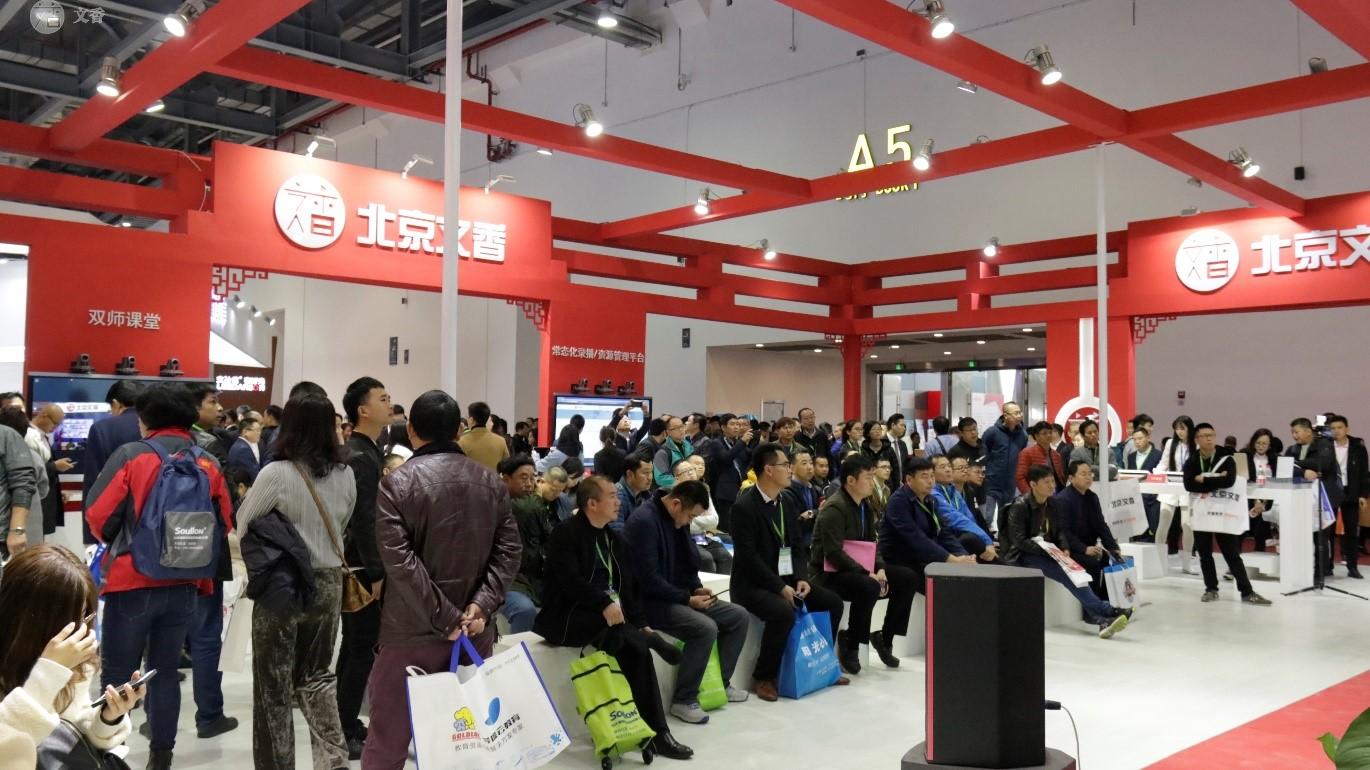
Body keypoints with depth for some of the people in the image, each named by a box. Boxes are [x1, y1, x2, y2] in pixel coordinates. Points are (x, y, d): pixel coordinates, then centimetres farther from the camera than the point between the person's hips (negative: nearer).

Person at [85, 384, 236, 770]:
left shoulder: (130, 455, -9)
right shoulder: (209, 463, 0)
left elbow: (98, 515, -9)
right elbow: (224, 523, 4)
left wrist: (116, 541, 12)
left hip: (131, 580, -3)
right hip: (184, 583, 4)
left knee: (117, 674, 8)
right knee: (165, 671, 14)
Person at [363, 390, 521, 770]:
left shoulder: (397, 482, -9)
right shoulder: (491, 481, 5)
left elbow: (400, 561, -17)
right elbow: (509, 551, -1)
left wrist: (446, 619, -14)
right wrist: (481, 605, -7)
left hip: (413, 631, -4)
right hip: (475, 631, 4)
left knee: (388, 739, 9)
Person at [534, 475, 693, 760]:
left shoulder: (612, 538, 15)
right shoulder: (565, 533, -8)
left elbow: (625, 584, 11)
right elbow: (569, 581, -21)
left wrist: (637, 624, -1)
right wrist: (604, 603, -31)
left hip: (606, 614, 6)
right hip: (568, 618, -6)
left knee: (635, 650, -22)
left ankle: (655, 733, -20)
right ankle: (654, 642, -12)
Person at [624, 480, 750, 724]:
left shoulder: (677, 519, 6)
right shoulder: (644, 521, -22)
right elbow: (649, 579, -24)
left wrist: (697, 588, 1)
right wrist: (688, 599, -19)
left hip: (679, 595, 9)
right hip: (650, 601, -9)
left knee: (738, 616, 3)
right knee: (706, 628, -29)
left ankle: (721, 682, 17)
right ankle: (683, 700, -14)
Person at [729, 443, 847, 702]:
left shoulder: (787, 500, 8)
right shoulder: (744, 506, -17)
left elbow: (798, 544, 10)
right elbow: (748, 556, -21)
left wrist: (801, 578, -6)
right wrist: (779, 587, -22)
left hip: (786, 579, 8)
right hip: (753, 584, -8)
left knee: (833, 602, 1)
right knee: (784, 612, -33)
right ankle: (763, 677, -13)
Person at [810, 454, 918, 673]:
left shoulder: (863, 506, 10)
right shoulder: (834, 508, -19)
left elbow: (871, 543, 14)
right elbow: (834, 554, -26)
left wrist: (880, 569, -6)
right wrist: (868, 575, -27)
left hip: (856, 570, 9)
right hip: (829, 574, -9)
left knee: (908, 578, -1)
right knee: (869, 587, -36)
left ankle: (884, 638, 9)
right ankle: (849, 645, -16)